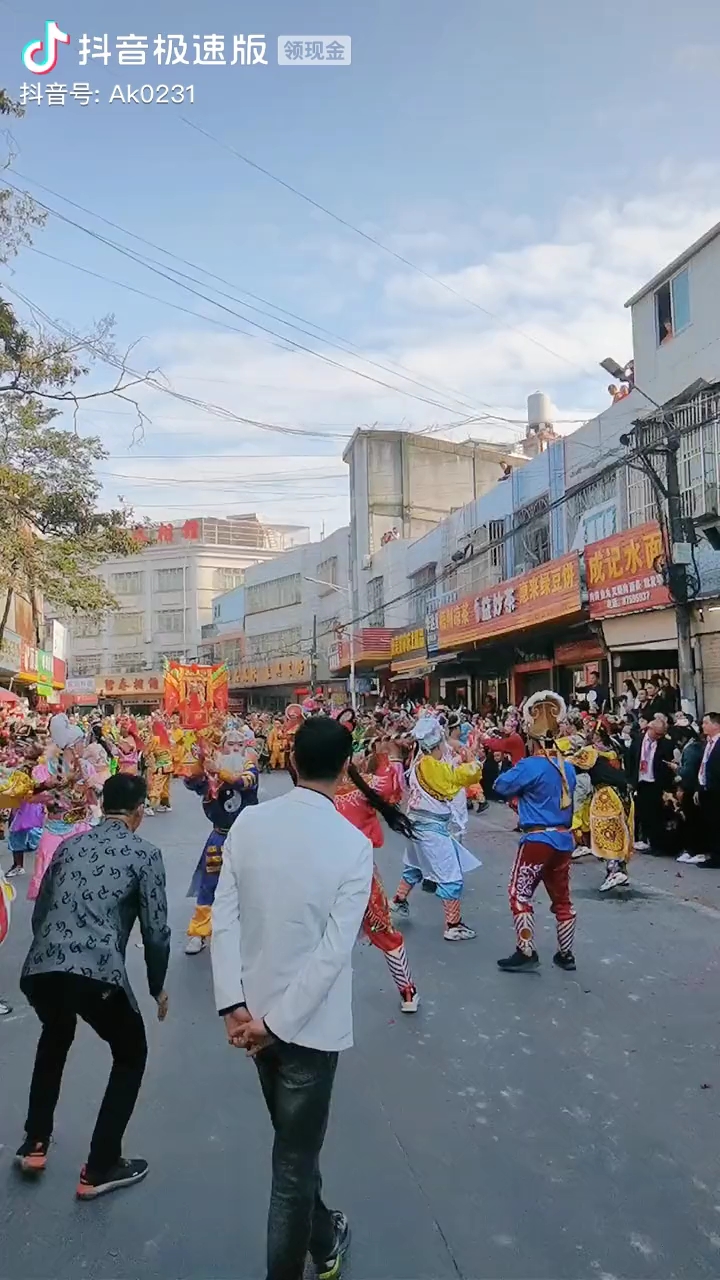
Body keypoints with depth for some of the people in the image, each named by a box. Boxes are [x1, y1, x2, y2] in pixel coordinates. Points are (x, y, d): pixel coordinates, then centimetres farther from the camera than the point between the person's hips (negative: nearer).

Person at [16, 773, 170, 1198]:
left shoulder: (70, 844, 19)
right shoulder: (145, 852, 5)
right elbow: (156, 930, 3)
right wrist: (158, 987, 19)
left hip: (39, 969, 5)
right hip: (98, 973, -5)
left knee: (56, 1039, 37)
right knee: (131, 1056, 22)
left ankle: (35, 1144, 42)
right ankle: (99, 1169, 23)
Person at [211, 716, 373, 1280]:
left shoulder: (248, 822, -8)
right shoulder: (354, 845, -17)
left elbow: (225, 918, -10)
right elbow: (335, 949, -20)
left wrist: (234, 1004, -8)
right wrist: (277, 1022, -14)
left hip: (254, 1006, 5)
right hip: (310, 1020, -5)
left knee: (295, 1142, 27)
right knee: (295, 1159, 13)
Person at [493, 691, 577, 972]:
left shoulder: (530, 766, -16)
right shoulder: (568, 768, 7)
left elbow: (501, 786, -8)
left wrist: (516, 771, 10)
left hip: (538, 840, -7)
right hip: (564, 839, 7)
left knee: (519, 895, 6)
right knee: (561, 898, 17)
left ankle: (526, 953, 7)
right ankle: (565, 954, 26)